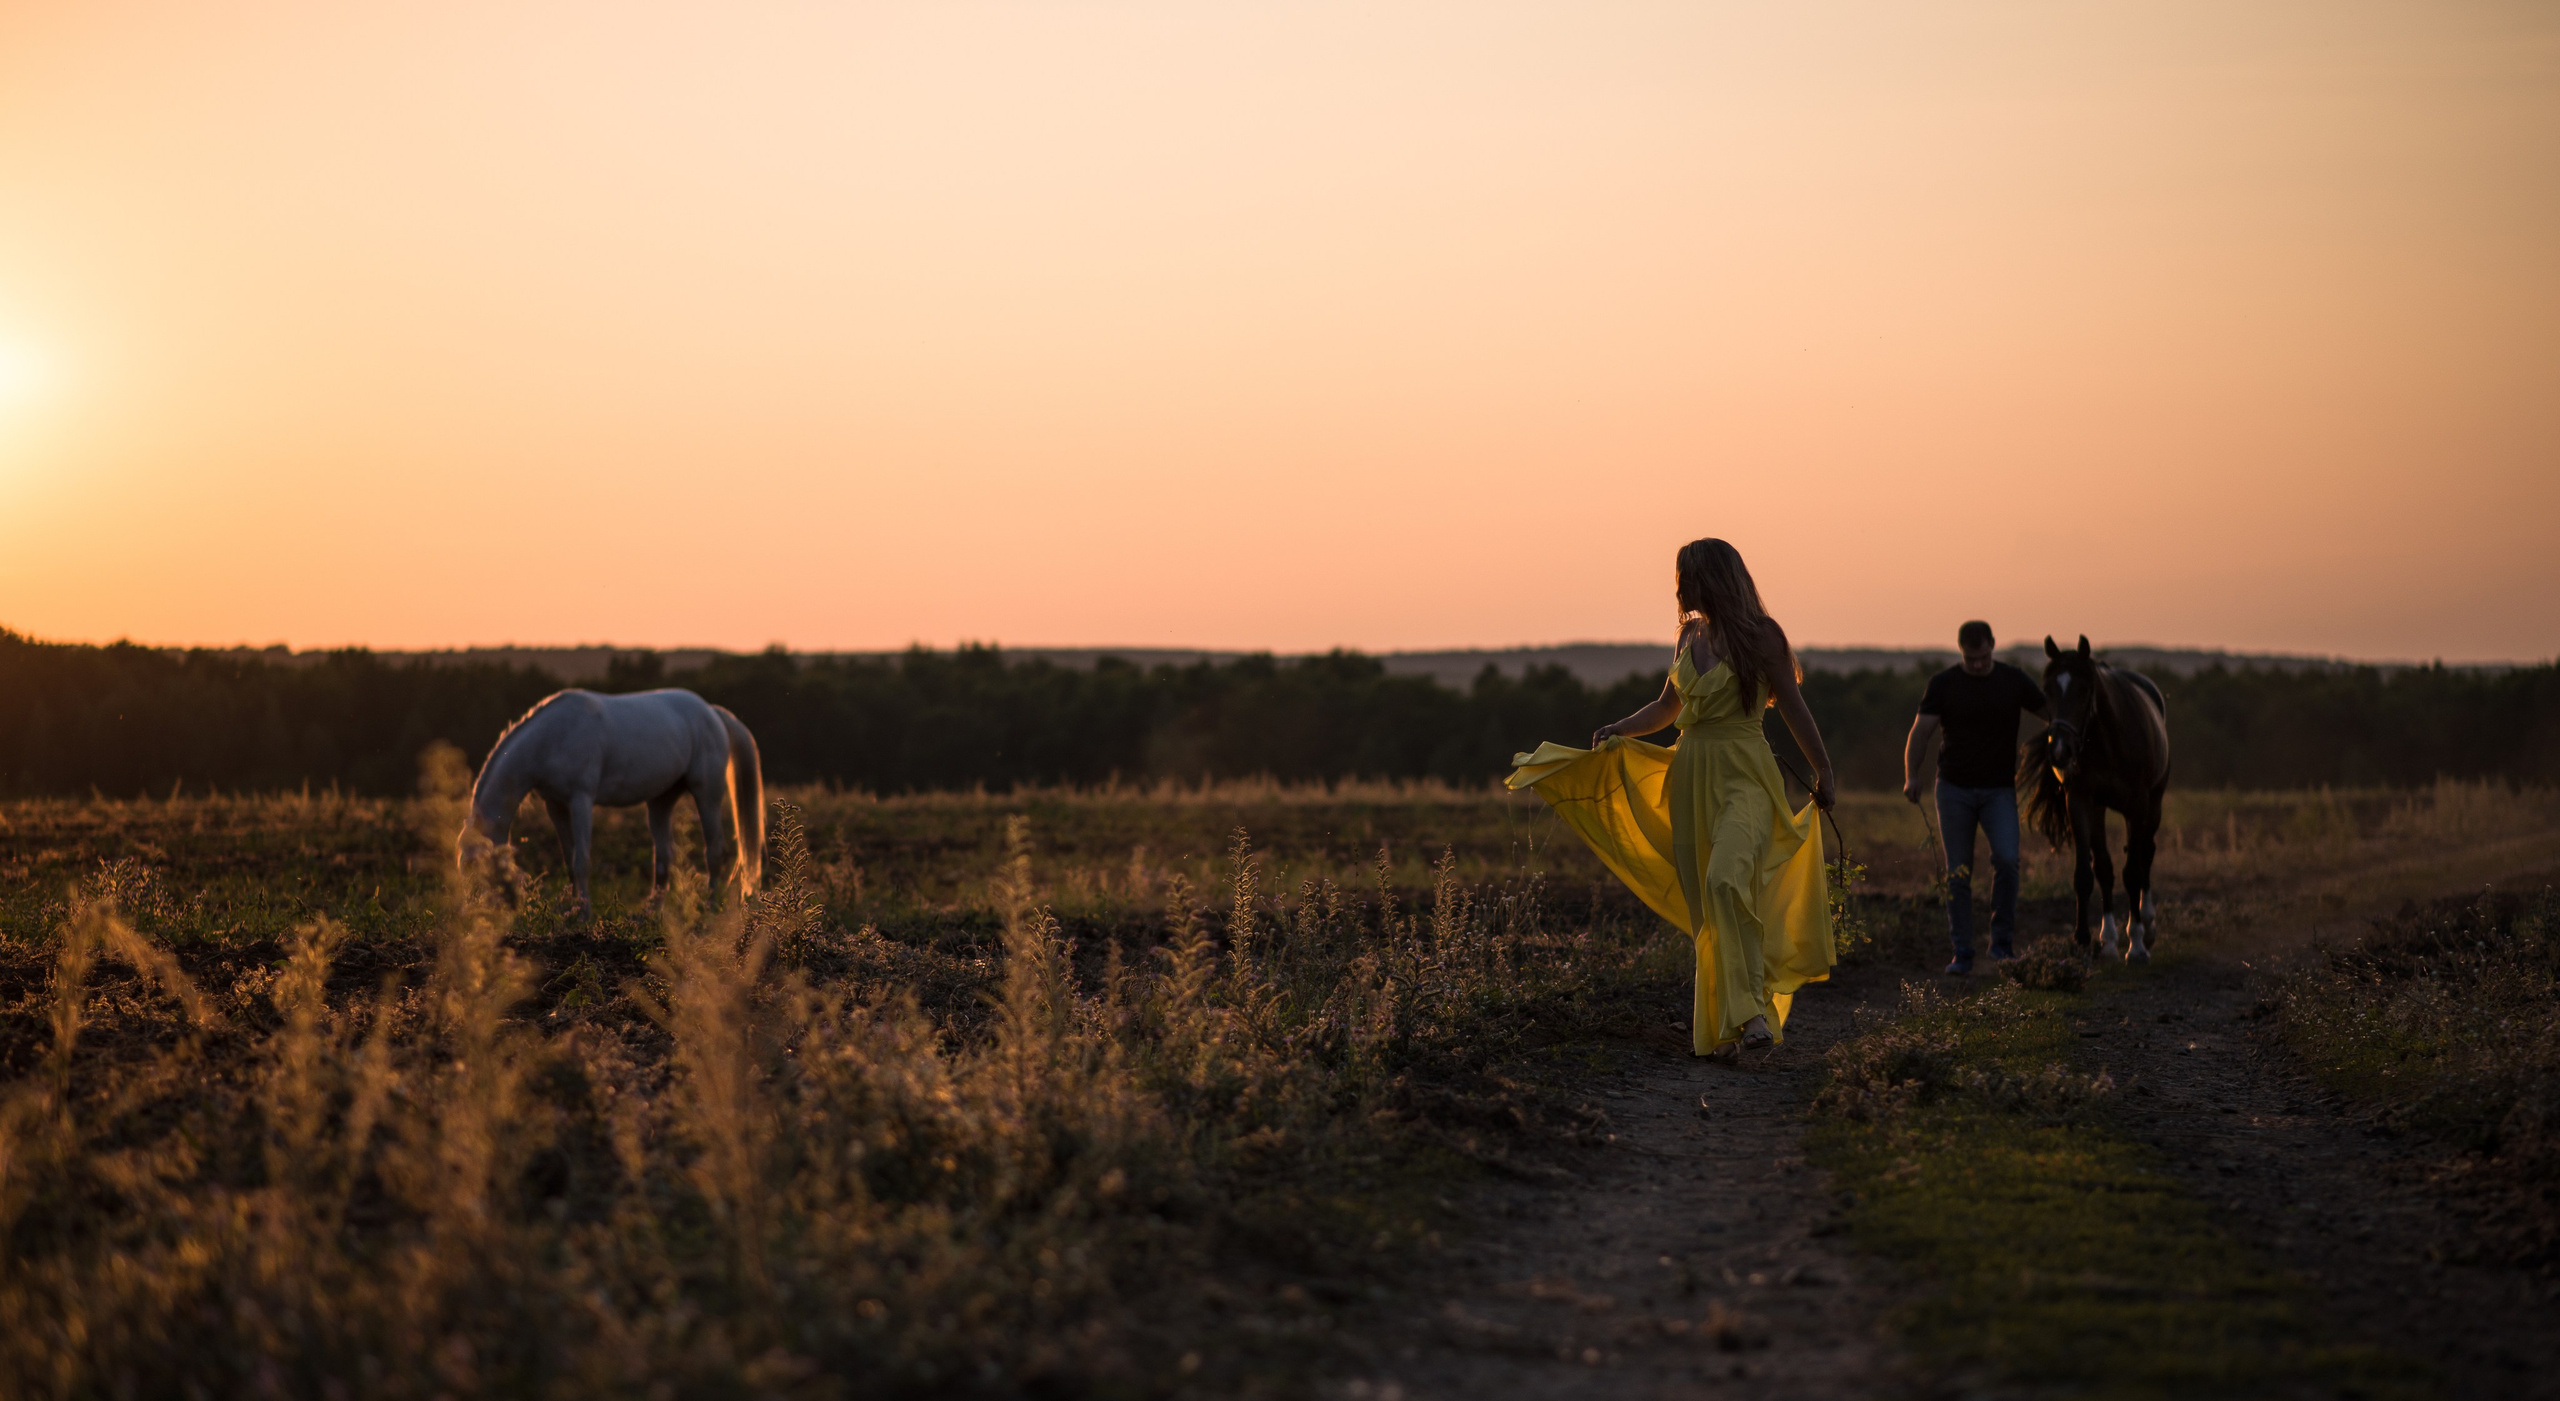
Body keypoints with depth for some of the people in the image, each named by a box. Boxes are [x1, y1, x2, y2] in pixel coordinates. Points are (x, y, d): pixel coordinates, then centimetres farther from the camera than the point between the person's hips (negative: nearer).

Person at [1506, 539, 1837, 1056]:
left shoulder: (1759, 636, -5)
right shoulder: (1688, 635, 12)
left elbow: (1792, 707, 0)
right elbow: (1667, 706, 23)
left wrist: (1823, 771, 1)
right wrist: (1618, 731, 9)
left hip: (1744, 778, -7)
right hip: (1691, 776, 7)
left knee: (1727, 881, -28)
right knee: (1703, 906, 5)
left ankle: (1753, 1009, -27)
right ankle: (1717, 1022, 12)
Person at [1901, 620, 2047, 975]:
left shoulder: (2014, 681, 1)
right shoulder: (1943, 684, -2)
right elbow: (1921, 731, -7)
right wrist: (1911, 776, -21)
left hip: (2000, 789, 0)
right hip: (1955, 789, 0)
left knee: (2007, 858, -19)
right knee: (1958, 873, 1)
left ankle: (2003, 941, -5)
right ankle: (1962, 952, 9)